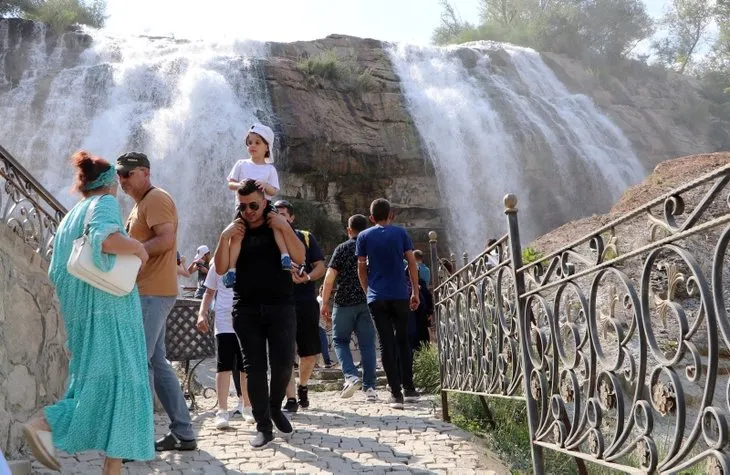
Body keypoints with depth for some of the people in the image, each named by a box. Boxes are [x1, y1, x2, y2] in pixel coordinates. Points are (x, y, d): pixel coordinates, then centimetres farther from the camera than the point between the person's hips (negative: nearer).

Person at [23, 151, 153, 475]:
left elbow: (57, 271, 19)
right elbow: (104, 237, -26)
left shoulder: (70, 217, 21)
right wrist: (138, 247, -11)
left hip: (82, 311, 9)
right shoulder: (105, 202, -3)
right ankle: (46, 424, -17)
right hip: (109, 306, -9)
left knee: (99, 378, 8)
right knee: (116, 377, -8)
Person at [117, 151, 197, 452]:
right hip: (147, 292, 11)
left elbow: (166, 239, -22)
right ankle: (183, 433, 17)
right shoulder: (140, 204, 23)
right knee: (156, 362, 11)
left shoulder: (156, 199, -9)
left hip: (152, 293, -11)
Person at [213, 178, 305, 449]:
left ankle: (275, 408, 24)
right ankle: (263, 427, 8)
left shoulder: (279, 227, 7)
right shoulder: (235, 231, 9)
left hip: (281, 307, -1)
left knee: (282, 364, -5)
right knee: (254, 368, 1)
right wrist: (224, 237, -12)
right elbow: (221, 269, 0)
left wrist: (285, 227, -15)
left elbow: (299, 258, -6)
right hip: (246, 310, 1)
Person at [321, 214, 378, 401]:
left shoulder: (342, 249, -1)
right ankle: (369, 387, 3)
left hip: (345, 302, -2)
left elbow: (329, 278, -7)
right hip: (368, 302, 3)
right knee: (367, 344, 5)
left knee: (340, 340, 10)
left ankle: (351, 376, -9)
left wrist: (325, 303, -2)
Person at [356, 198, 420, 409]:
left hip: (377, 298, 0)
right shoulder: (401, 233, 4)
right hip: (400, 295, 1)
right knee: (403, 340, 14)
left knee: (387, 344, 2)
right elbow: (412, 263, 1)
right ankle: (409, 389, 16)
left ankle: (396, 393, -1)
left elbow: (361, 269, 5)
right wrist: (415, 292, 7)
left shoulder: (364, 237, 3)